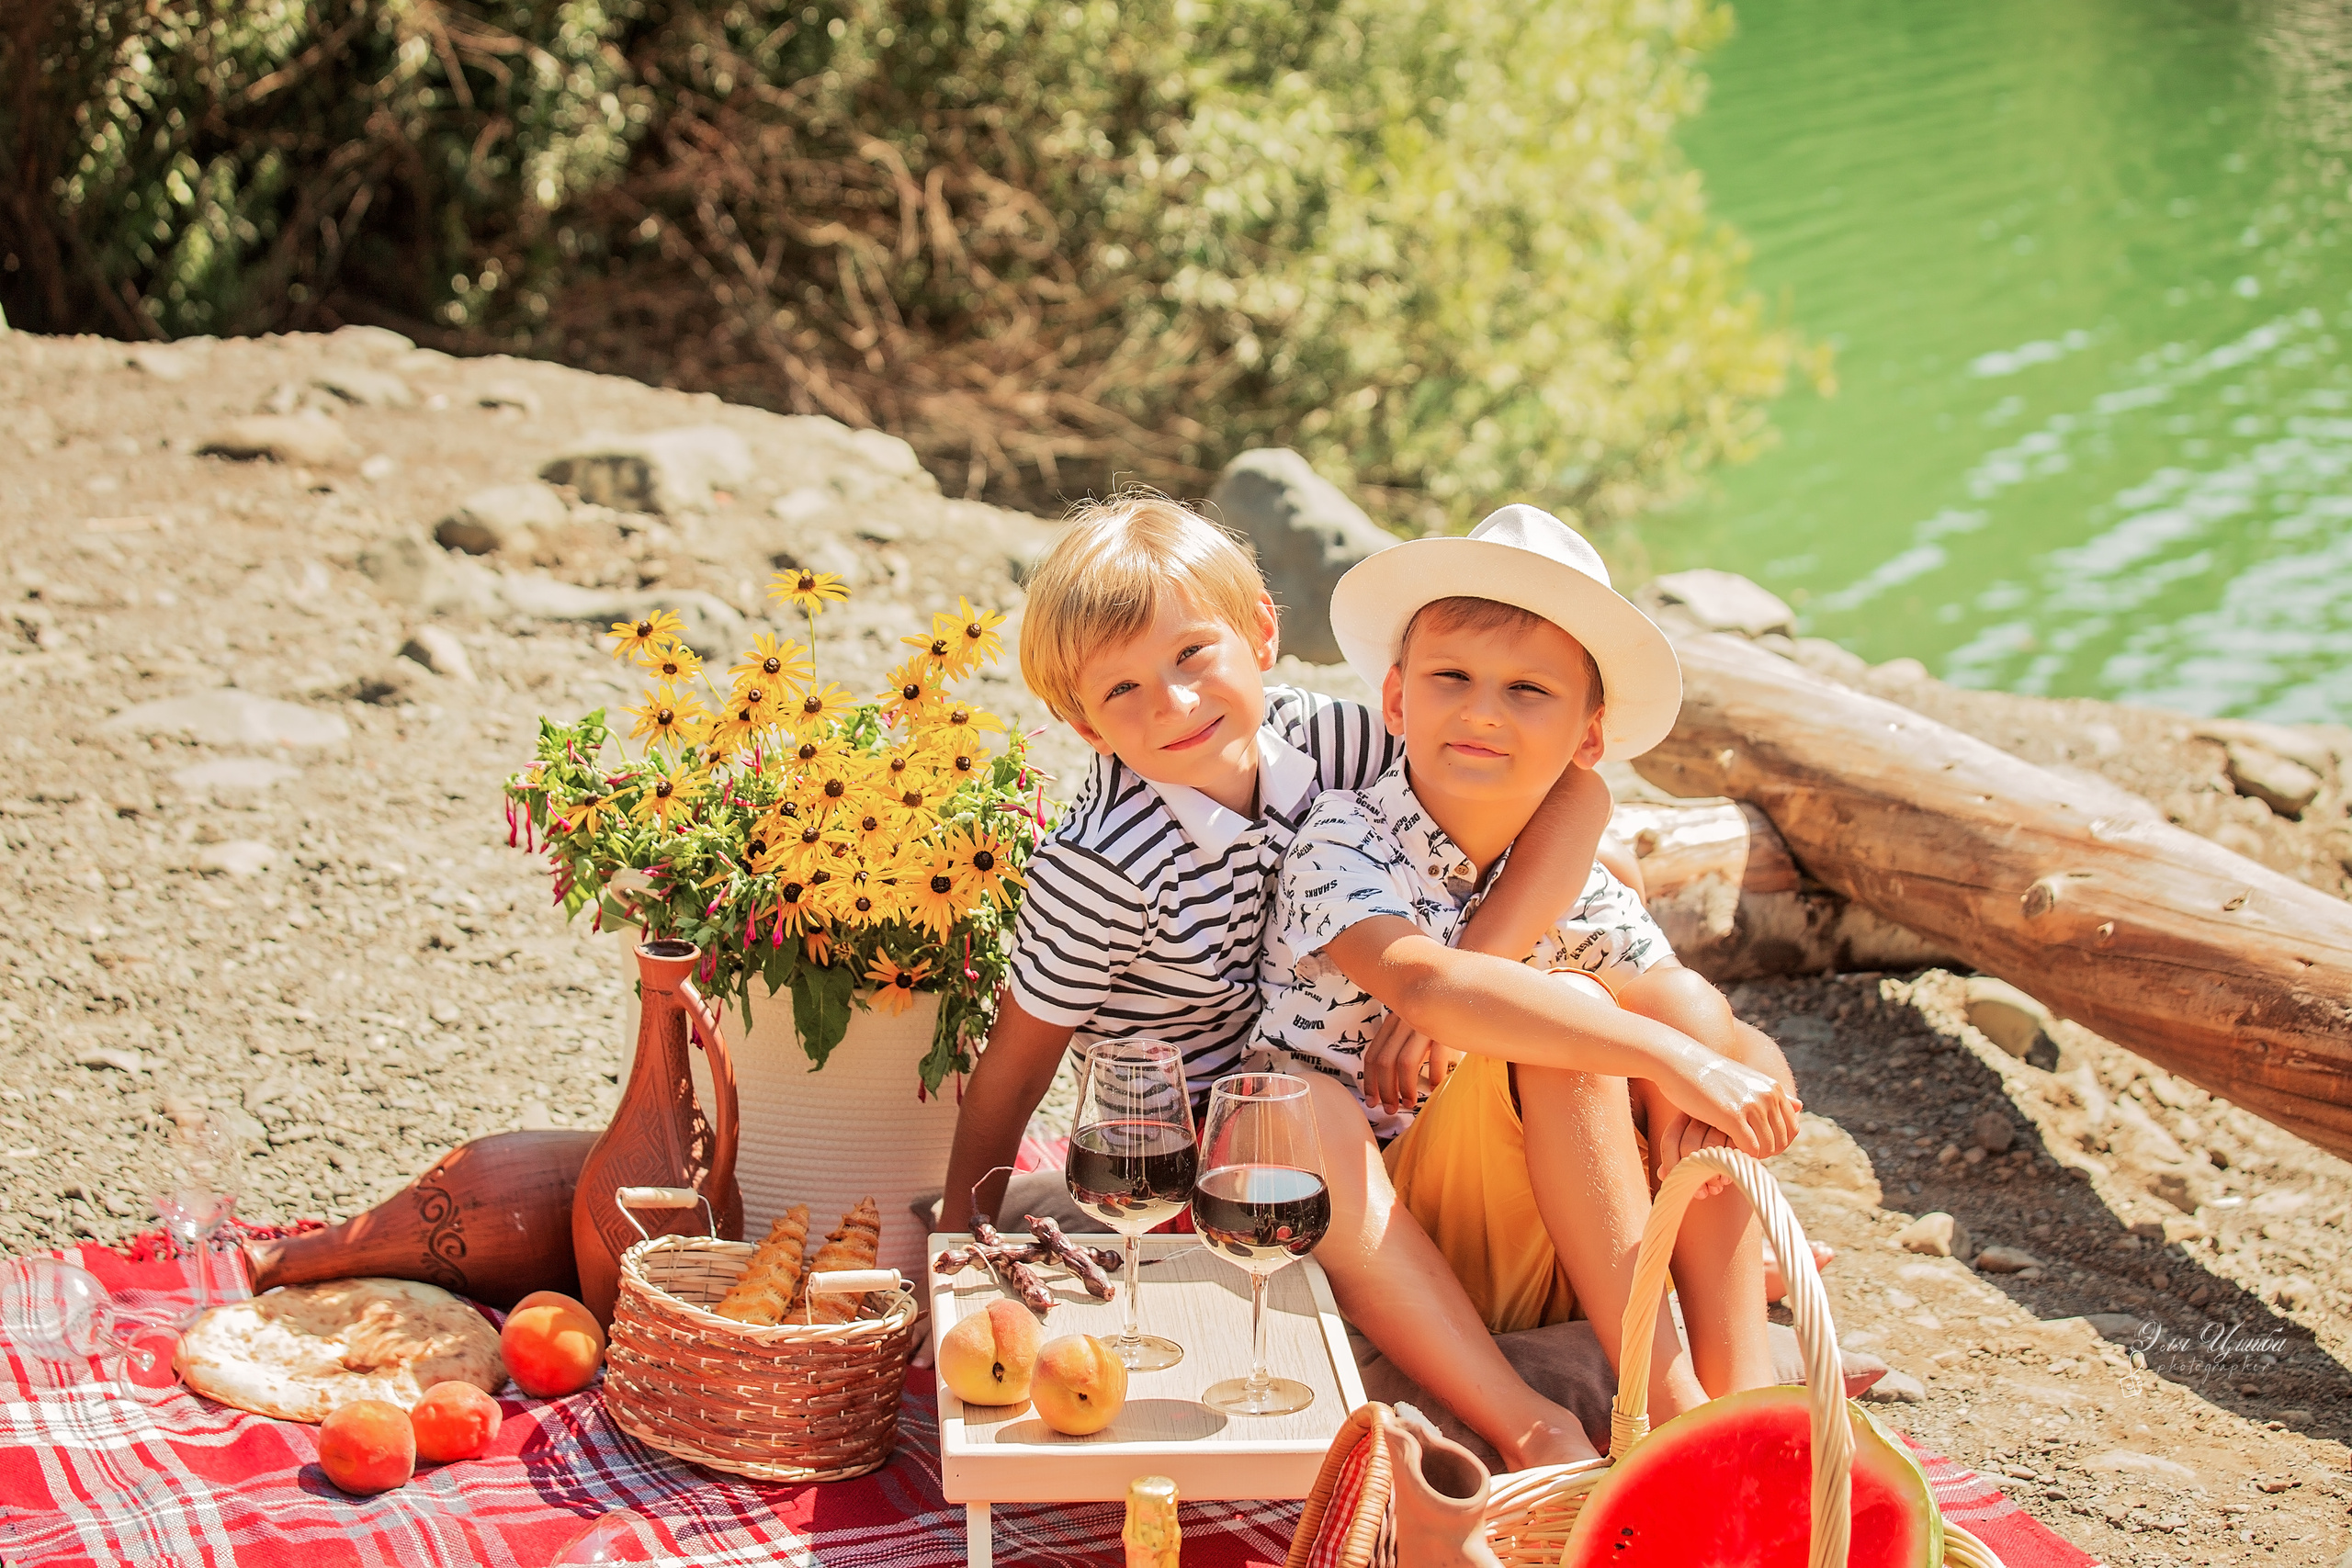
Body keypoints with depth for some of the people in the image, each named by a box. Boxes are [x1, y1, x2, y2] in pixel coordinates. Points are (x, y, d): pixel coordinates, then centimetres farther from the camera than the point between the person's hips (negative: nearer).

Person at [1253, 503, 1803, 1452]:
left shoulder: (1579, 892, 1)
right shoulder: (1343, 846, -15)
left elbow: (1738, 1051, 0)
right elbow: (1425, 985, -37)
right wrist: (1668, 1058, -40)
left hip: (1531, 1251, 4)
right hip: (1362, 1245, -3)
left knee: (1688, 1000, -15)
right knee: (1297, 1106, -36)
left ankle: (1737, 1391, -21)